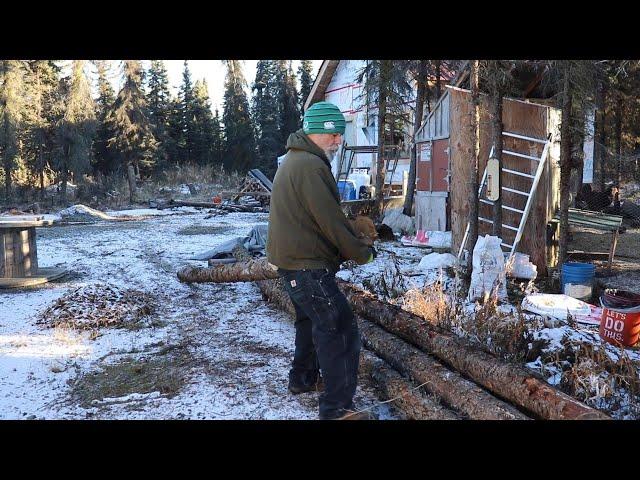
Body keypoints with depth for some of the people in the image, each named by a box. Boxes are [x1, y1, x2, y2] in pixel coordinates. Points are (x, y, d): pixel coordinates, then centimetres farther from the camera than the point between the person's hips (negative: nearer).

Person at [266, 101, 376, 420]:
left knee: (311, 320, 27)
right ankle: (337, 409, -5)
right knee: (339, 330, -8)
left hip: (293, 259, 11)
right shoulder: (310, 166, -20)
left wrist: (352, 243, 11)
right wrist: (361, 252, -8)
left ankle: (303, 379, 42)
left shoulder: (294, 160, 14)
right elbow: (330, 221, -21)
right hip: (308, 265, -11)